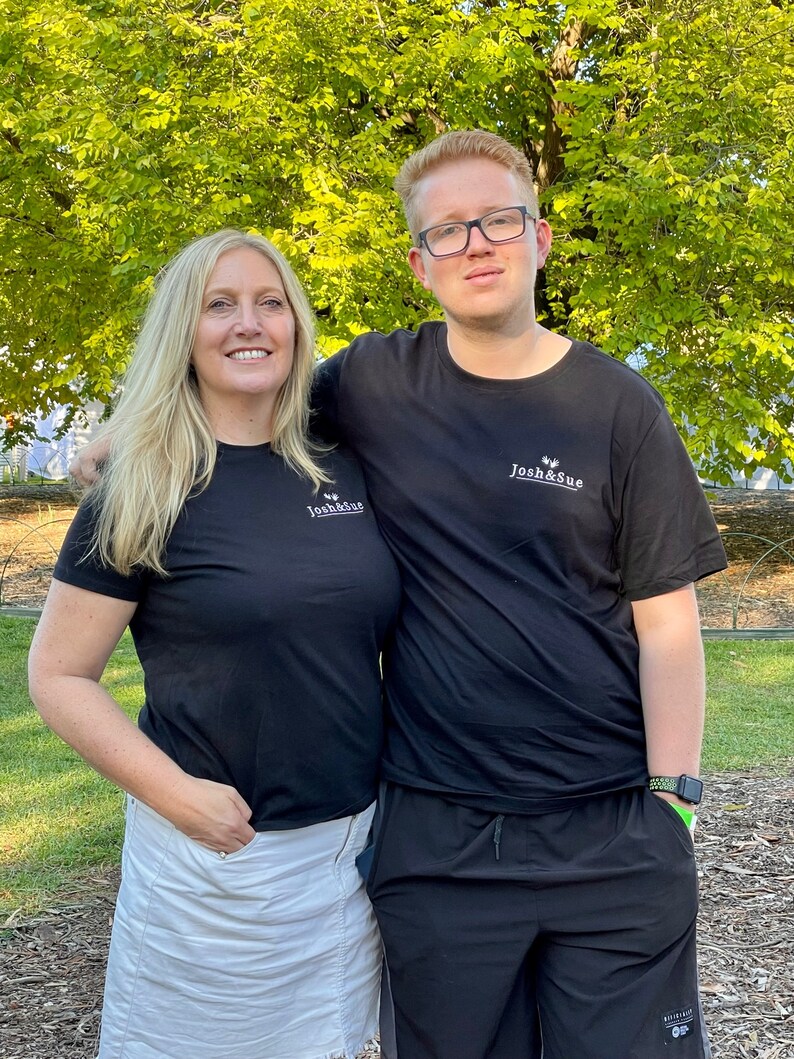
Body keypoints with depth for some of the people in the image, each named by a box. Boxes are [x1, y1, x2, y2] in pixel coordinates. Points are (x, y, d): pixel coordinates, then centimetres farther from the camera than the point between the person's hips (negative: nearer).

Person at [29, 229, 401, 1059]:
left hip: (353, 842, 4)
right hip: (212, 856, -4)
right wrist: (178, 795, -16)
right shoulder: (145, 493, -10)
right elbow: (57, 676, -8)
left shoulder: (345, 469, 2)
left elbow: (390, 628, 15)